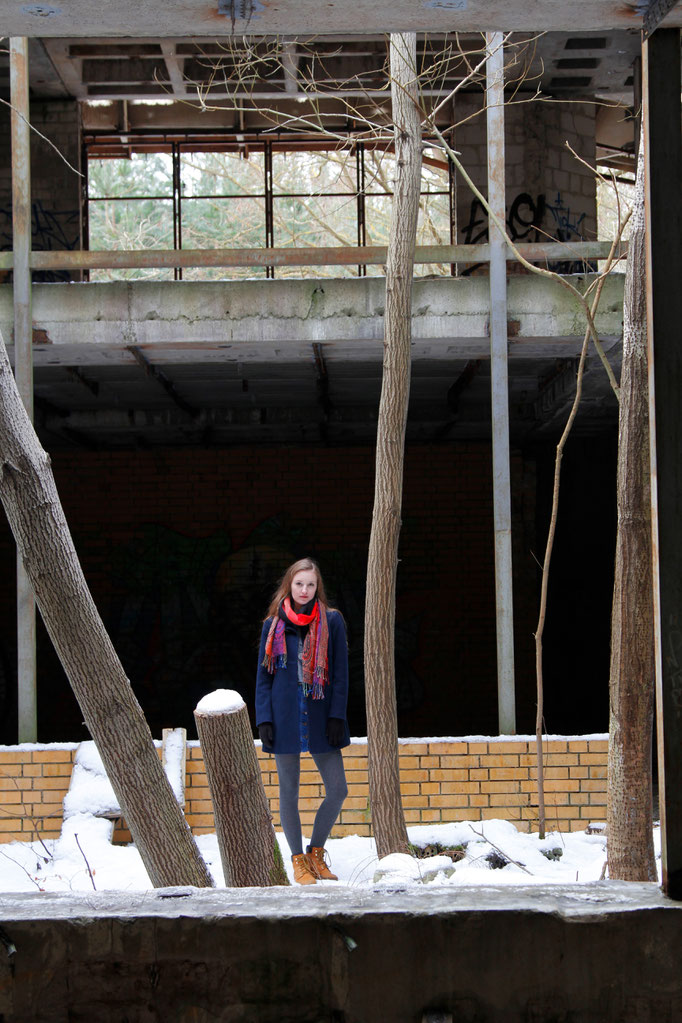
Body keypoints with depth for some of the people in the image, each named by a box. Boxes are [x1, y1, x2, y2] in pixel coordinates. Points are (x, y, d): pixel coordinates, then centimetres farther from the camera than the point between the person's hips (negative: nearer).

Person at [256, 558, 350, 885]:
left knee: (337, 789, -3)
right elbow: (264, 675, 6)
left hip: (320, 718, 0)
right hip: (285, 719, 0)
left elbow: (340, 673, 1)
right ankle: (299, 861, 16)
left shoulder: (331, 622, 2)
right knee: (289, 793, 4)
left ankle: (316, 852, 17)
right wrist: (264, 719, -3)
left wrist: (336, 717, -7)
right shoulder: (274, 625, 4)